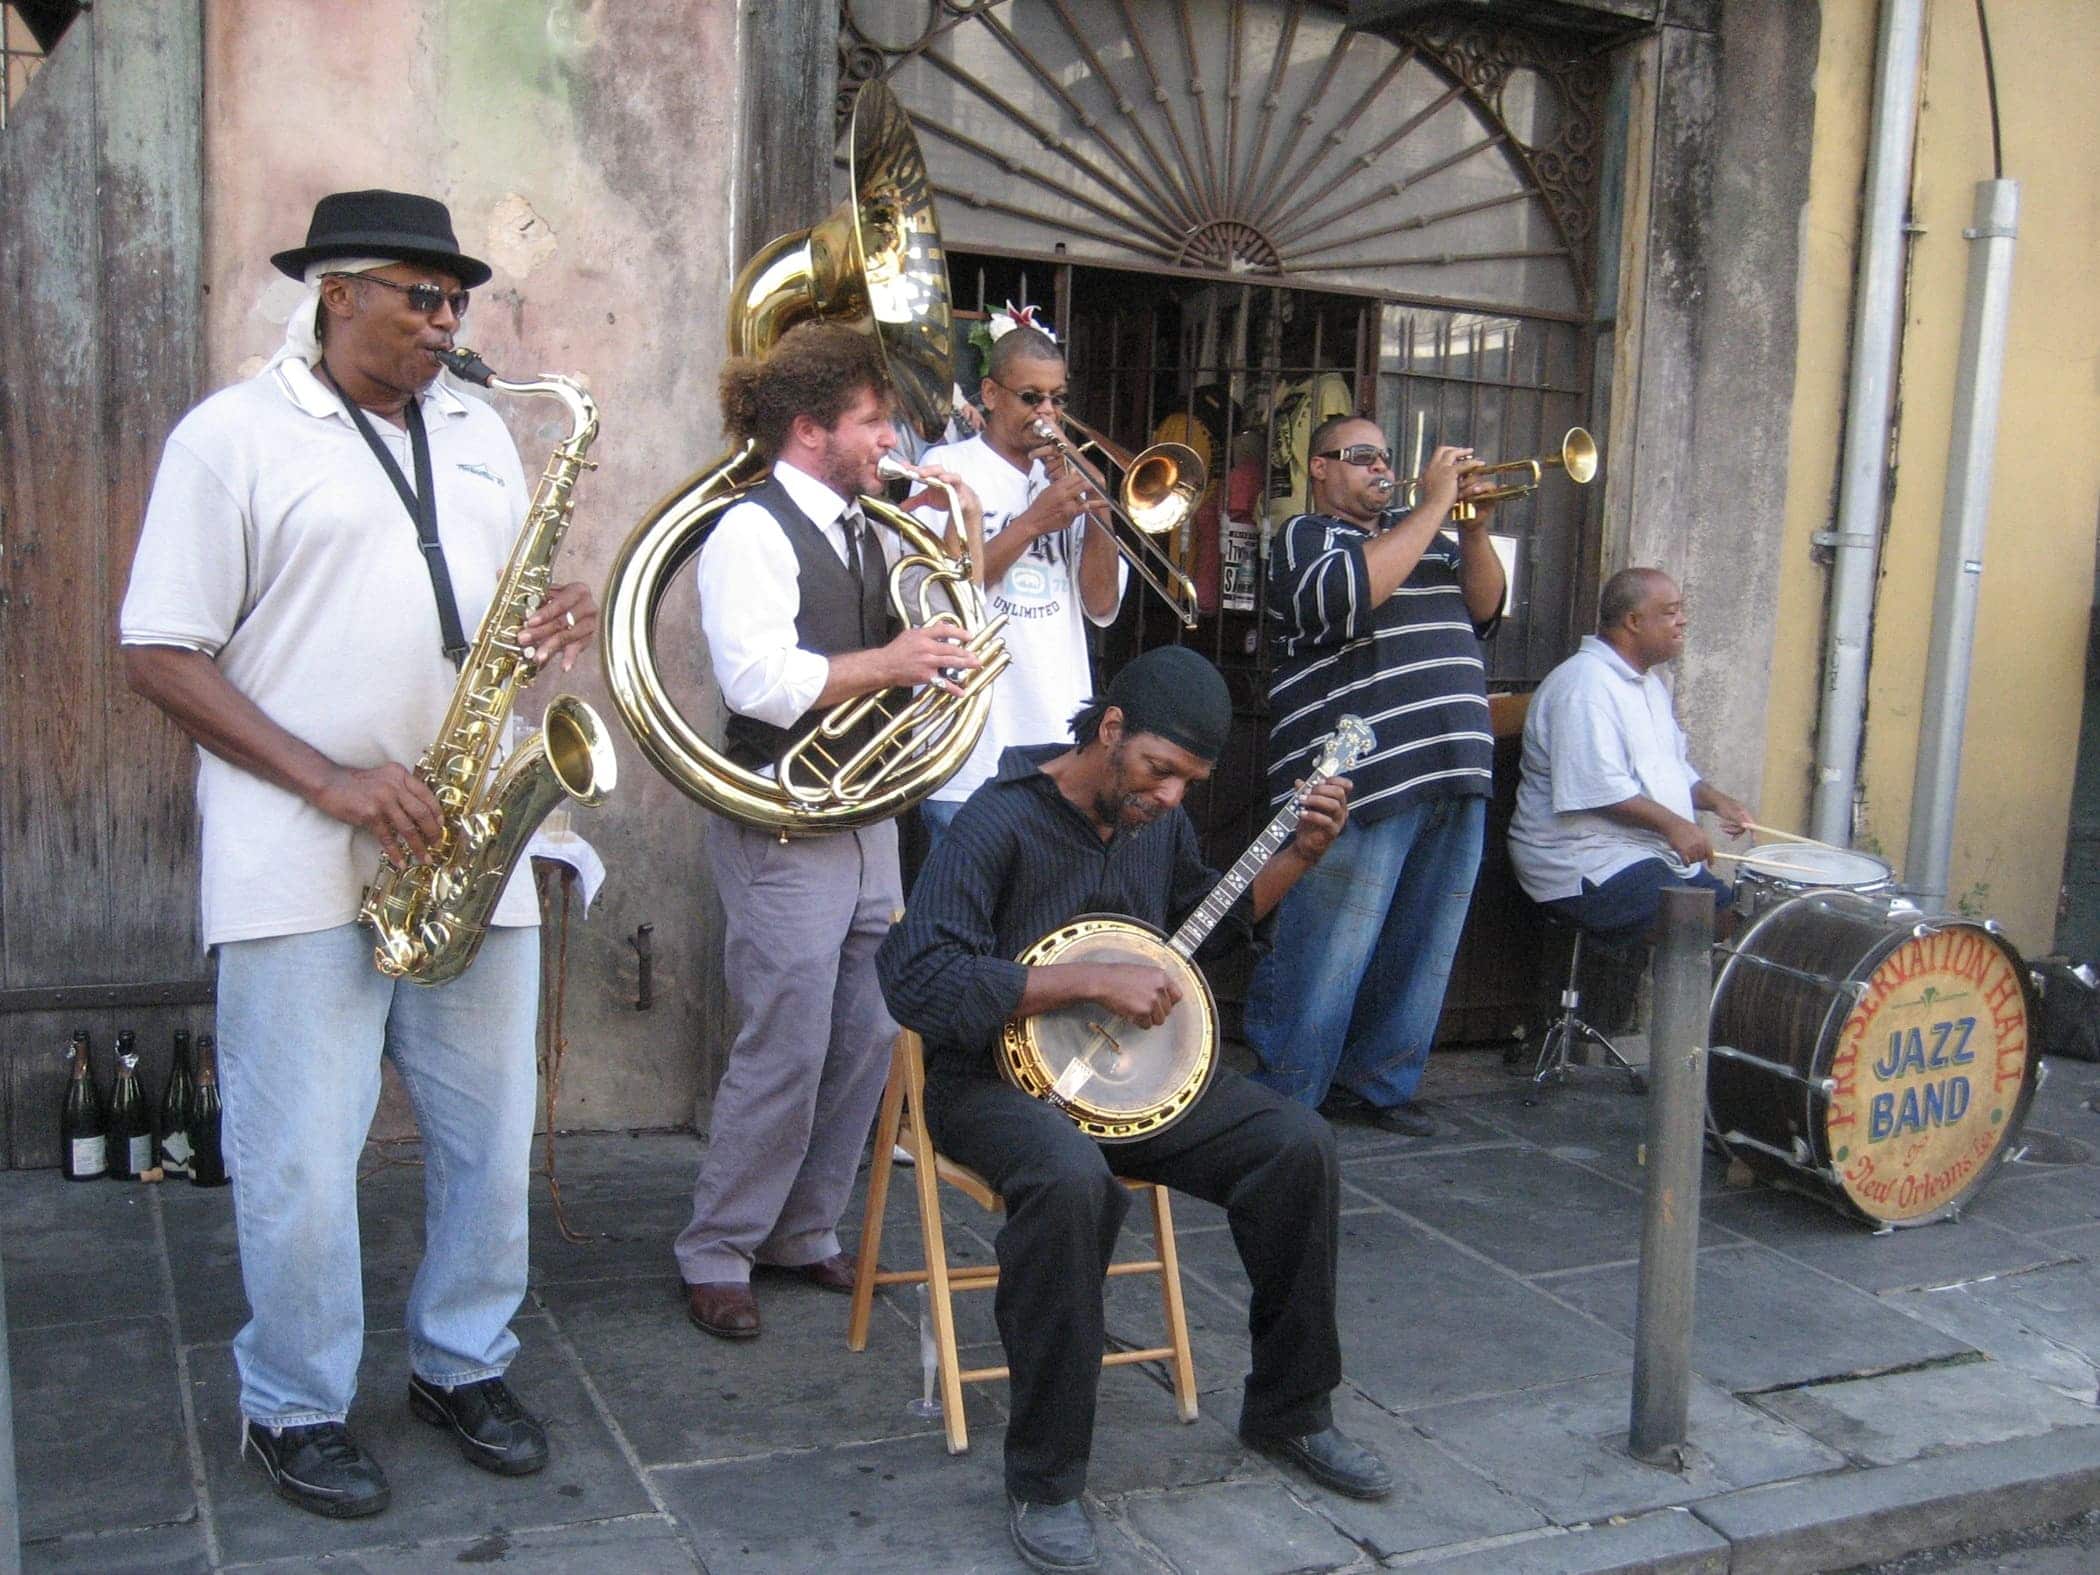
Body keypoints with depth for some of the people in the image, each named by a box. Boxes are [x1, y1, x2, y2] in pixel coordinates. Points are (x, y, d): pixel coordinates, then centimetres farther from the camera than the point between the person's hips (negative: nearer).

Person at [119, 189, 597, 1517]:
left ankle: (465, 1368, 31)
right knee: (302, 1161, 3)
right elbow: (162, 653, -7)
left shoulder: (477, 430, 15)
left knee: (492, 1137, 12)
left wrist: (558, 624, -2)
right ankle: (298, 1409, 23)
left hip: (474, 853, 6)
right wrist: (330, 781, -17)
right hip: (302, 869, -5)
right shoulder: (234, 434, -3)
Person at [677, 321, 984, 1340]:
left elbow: (948, 617, 27)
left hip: (868, 821, 9)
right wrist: (890, 663, -22)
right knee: (784, 1055, -4)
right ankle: (714, 1254, 13)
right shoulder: (751, 532, -12)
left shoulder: (868, 532, 13)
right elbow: (758, 679, -25)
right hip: (785, 829, -8)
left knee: (866, 1044, 11)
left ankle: (801, 1231, 27)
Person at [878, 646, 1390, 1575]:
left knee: (1300, 1145, -10)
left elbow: (1207, 923, 24)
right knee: (1072, 1179, -39)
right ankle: (1043, 1482, -21)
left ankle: (1288, 1410, 12)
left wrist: (1300, 854, 8)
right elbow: (917, 979, -27)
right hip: (996, 1078, -7)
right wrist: (1094, 982, -27)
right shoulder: (1000, 821, -18)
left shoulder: (1158, 816, 6)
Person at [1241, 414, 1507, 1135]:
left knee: (1419, 950, 11)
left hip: (1455, 777, 7)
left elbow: (1484, 609, 16)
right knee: (1324, 960, -7)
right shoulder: (1306, 536, 1)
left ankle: (1377, 1081, 23)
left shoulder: (1418, 532, 23)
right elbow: (1348, 592, -20)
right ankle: (1279, 1100, 2)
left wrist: (1475, 528, 0)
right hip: (1358, 781, -7)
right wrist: (1434, 505, -14)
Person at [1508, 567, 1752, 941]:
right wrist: (1672, 824, -22)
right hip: (1583, 865, -10)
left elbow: (1675, 763, 30)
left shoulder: (1649, 684, 19)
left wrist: (1715, 800, 11)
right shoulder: (1584, 684, -15)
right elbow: (1595, 786, -24)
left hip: (1659, 855, 11)